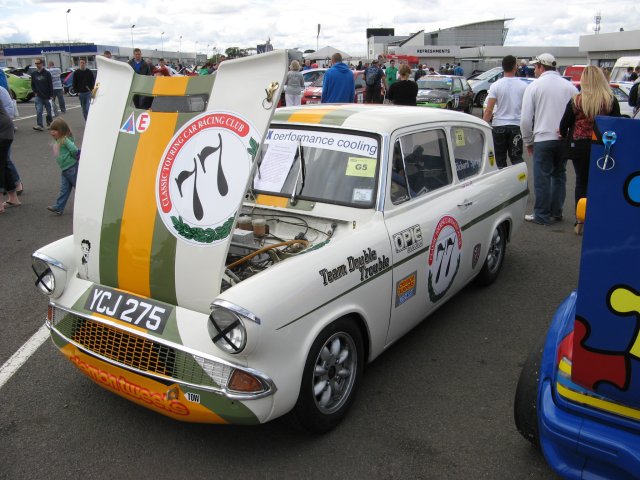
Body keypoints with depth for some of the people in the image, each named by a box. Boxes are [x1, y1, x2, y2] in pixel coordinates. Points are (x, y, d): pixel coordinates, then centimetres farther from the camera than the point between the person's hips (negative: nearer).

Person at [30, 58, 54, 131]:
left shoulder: (47, 73, -3)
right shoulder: (33, 74, 6)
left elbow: (50, 85, -4)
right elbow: (32, 85, 16)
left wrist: (51, 95, -8)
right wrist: (35, 92, 1)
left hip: (47, 96, -2)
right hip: (38, 97, 2)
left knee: (49, 111, 9)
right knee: (38, 111, -10)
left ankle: (50, 124, 26)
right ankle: (40, 125, -12)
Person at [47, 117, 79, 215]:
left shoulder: (65, 140, -17)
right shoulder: (57, 142, 11)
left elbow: (74, 150, -26)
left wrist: (76, 157, -8)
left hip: (72, 168, -9)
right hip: (64, 170, 9)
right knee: (64, 189, 7)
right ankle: (58, 208, 7)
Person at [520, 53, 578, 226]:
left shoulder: (534, 86, -5)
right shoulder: (570, 86, 5)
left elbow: (525, 119, -6)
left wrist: (528, 141, 5)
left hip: (543, 139, -4)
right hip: (565, 139, 4)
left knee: (542, 178, 3)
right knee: (559, 175, 16)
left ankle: (542, 216, 8)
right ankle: (556, 212, 23)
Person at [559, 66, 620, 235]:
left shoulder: (576, 101, -6)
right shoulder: (611, 101, -5)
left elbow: (564, 124, -1)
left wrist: (565, 136, 19)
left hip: (580, 146, 0)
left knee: (581, 183, 11)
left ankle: (580, 222, 13)